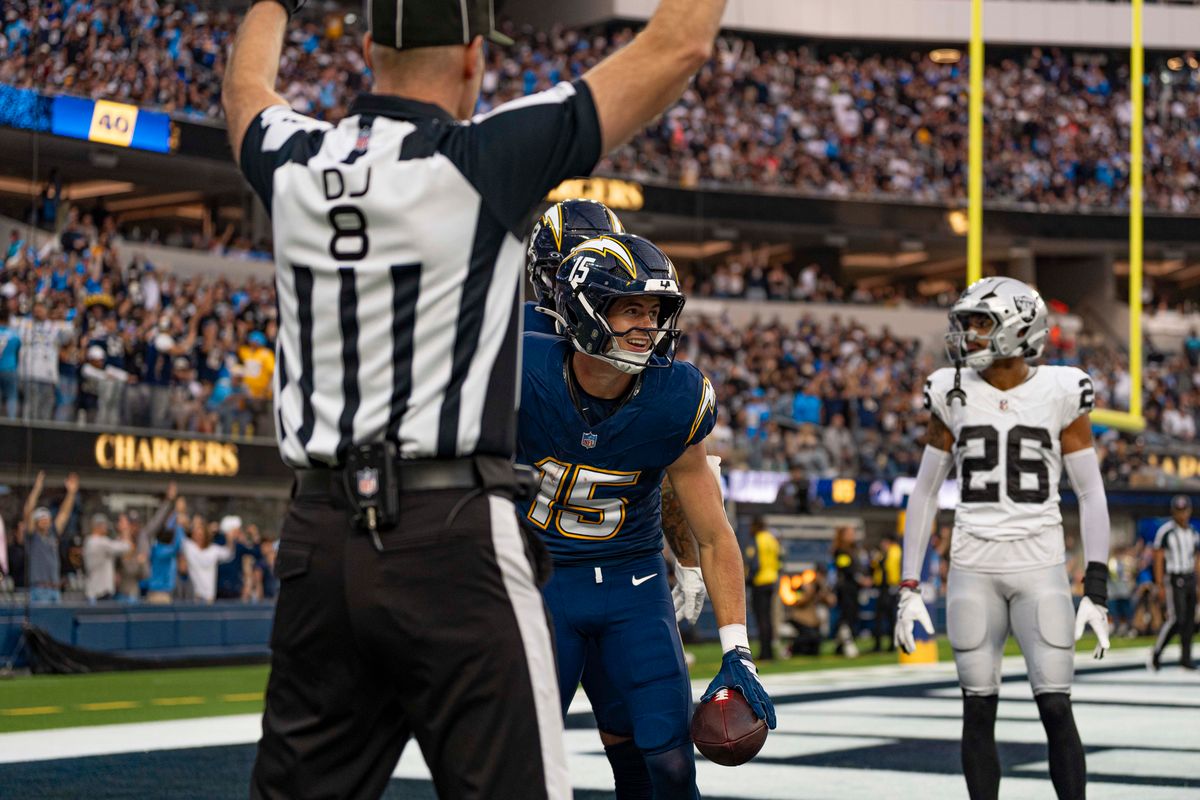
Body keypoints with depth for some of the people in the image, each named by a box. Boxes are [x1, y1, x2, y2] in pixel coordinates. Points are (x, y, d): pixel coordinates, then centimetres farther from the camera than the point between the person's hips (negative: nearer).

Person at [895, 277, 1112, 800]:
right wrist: (909, 589, 7)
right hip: (973, 568, 2)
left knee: (1055, 708, -6)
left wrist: (1096, 590, -3)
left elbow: (1091, 494, 2)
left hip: (1041, 566, -2)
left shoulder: (1060, 393, -1)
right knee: (978, 709, 4)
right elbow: (925, 492, 11)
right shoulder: (954, 394, 5)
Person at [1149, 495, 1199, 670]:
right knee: (1176, 618, -13)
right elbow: (1158, 559, -11)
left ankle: (1185, 657, 13)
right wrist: (1160, 586, -14)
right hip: (1173, 579, -6)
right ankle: (1156, 653, 0)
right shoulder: (1165, 531, -10)